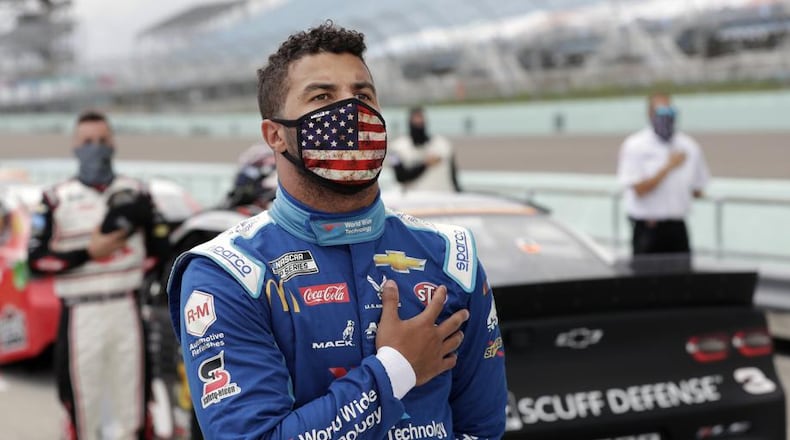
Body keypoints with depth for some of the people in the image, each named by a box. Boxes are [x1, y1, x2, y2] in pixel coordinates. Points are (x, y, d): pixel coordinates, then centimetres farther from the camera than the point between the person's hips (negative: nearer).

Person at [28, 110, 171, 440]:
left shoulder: (135, 192, 11)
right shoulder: (57, 199, 2)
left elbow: (160, 248, 13)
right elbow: (36, 260, -6)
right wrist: (87, 254, -13)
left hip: (126, 310, 2)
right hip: (81, 314, -2)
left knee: (130, 397, 7)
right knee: (82, 401, 1)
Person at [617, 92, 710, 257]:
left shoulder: (689, 146, 7)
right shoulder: (634, 146, -4)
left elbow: (698, 190, 14)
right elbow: (639, 189, -12)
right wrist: (669, 167, -15)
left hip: (677, 227, 4)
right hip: (647, 229, -4)